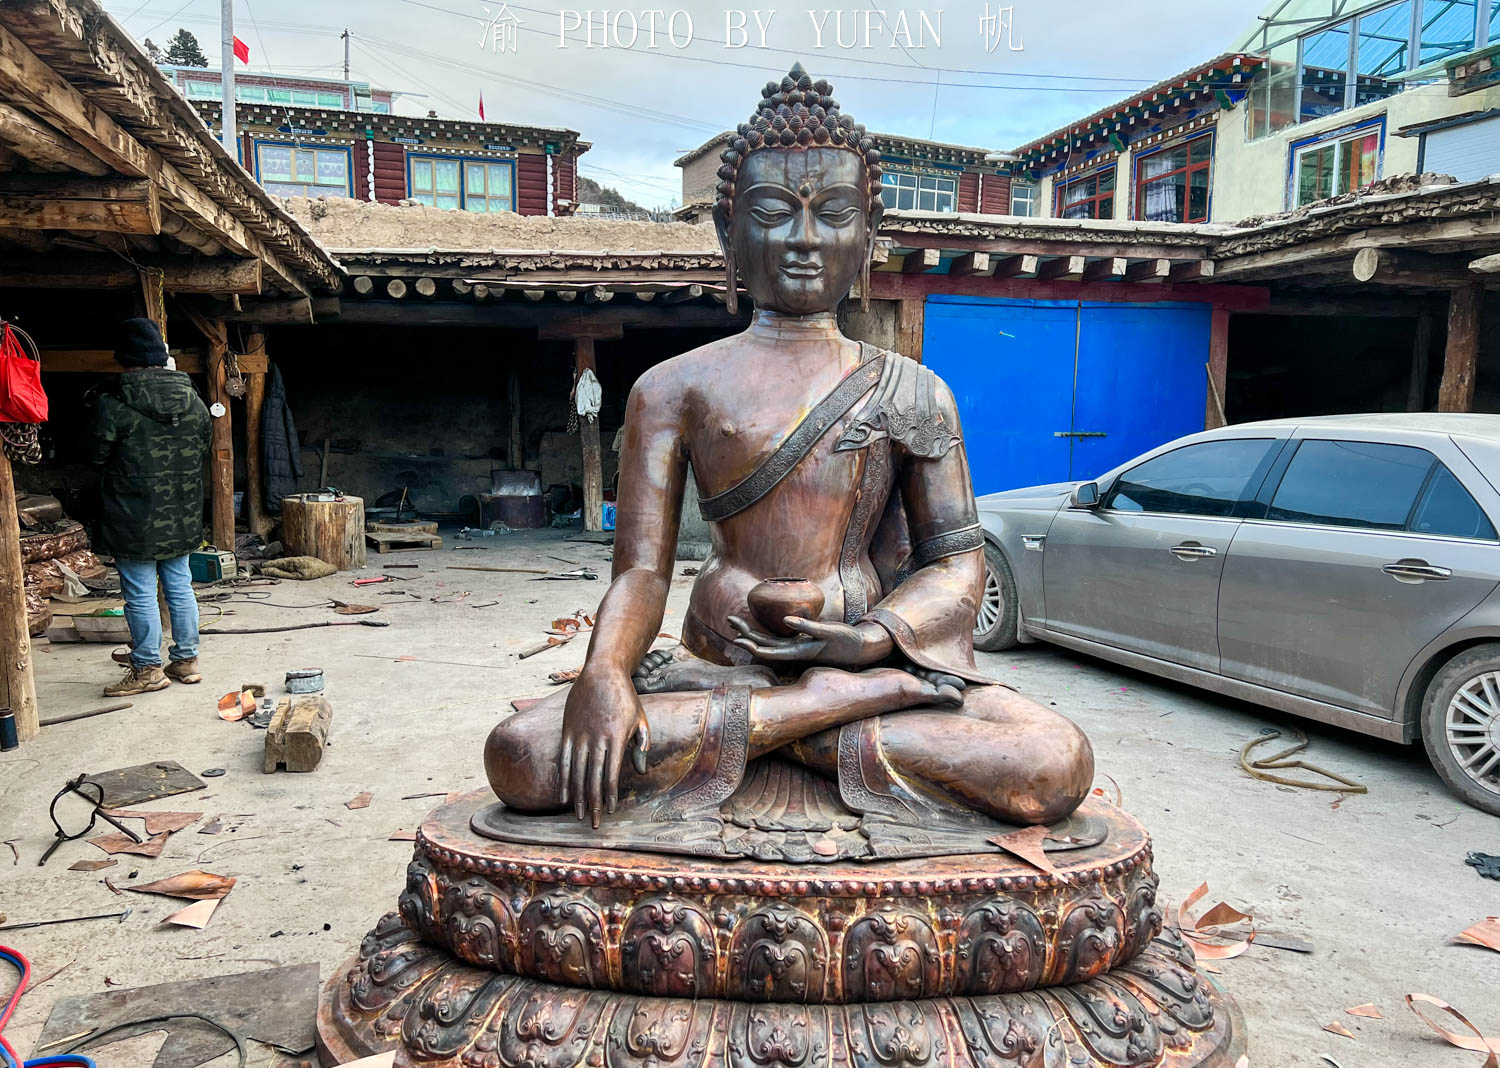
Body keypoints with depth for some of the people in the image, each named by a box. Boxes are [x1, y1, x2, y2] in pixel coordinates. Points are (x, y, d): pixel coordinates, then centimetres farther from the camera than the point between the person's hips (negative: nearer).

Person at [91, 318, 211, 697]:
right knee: (180, 586, 14)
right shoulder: (194, 400, 2)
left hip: (135, 520, -5)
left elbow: (96, 457, -7)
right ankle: (186, 660, 22)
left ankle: (147, 669, 12)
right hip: (183, 519, 6)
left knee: (140, 594, 4)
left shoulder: (112, 405, -15)